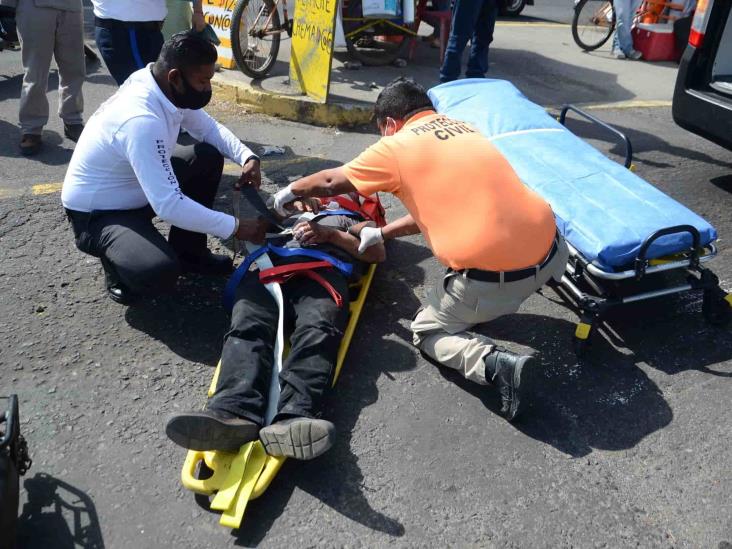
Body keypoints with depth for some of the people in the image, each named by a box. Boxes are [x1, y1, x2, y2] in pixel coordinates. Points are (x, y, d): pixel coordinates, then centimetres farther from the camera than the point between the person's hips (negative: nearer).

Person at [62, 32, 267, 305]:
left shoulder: (168, 88, -8)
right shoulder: (141, 120, -35)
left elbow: (210, 128, 8)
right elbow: (169, 206, -37)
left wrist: (248, 157, -11)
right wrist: (236, 227, -31)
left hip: (136, 191, 9)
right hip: (97, 213, -9)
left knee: (209, 157, 0)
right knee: (160, 272, -34)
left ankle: (188, 253, 11)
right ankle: (118, 261, 4)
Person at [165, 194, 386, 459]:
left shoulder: (358, 222, 38)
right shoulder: (294, 214, 46)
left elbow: (378, 253, 19)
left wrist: (330, 234, 8)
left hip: (324, 272, -2)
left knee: (317, 331, -37)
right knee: (248, 327, -32)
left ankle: (293, 420, -60)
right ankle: (232, 414, -55)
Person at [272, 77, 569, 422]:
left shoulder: (398, 145, 1)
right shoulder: (464, 128, 20)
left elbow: (332, 182, 13)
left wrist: (290, 191, 33)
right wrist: (381, 234, 33)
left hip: (495, 275, -7)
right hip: (551, 250, 7)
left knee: (427, 332, 19)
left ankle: (493, 363, -6)